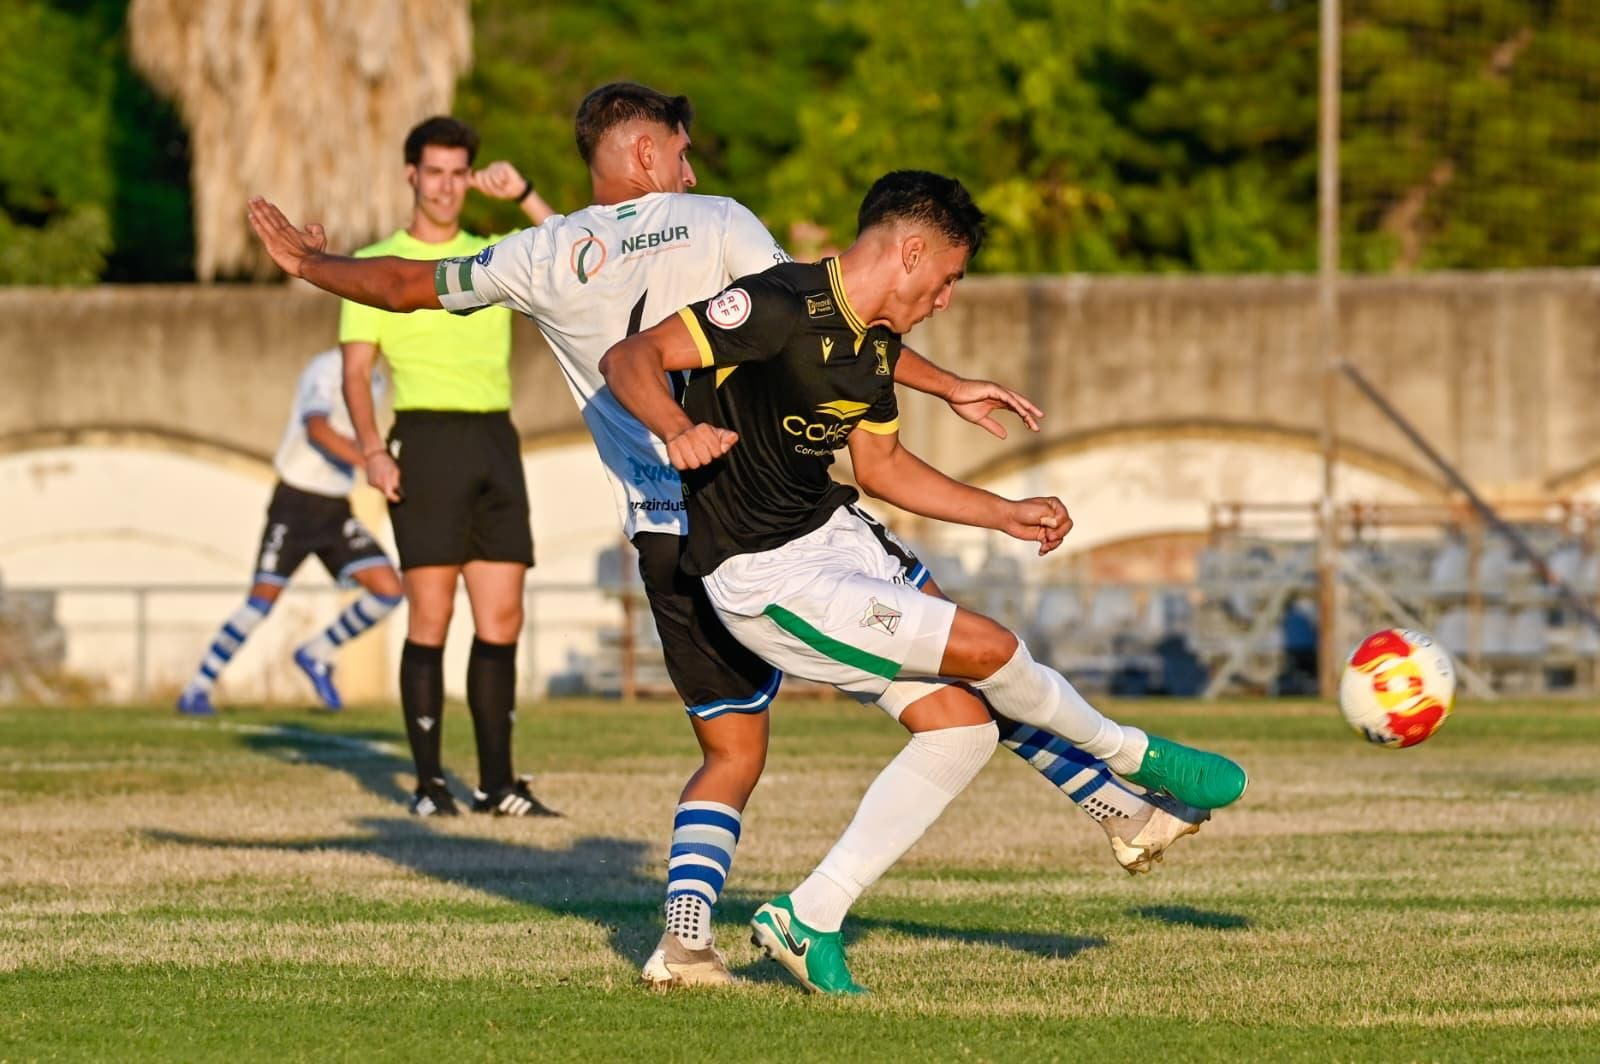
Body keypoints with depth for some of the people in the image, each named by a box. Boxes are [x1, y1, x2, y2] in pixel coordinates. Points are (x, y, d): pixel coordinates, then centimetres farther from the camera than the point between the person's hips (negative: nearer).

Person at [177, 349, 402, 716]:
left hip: (336, 507, 7)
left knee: (388, 590, -8)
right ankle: (197, 690, 5)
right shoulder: (326, 369, -16)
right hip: (296, 501, -7)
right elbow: (318, 431, -33)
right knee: (262, 600, -9)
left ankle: (317, 656, 12)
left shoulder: (374, 382, 9)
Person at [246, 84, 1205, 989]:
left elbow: (406, 284, 19)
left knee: (732, 753, 14)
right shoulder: (716, 223, 2)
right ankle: (1121, 808, 6)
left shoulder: (547, 257, 10)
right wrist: (949, 388, -1)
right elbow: (819, 329, -4)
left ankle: (685, 934, -6)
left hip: (669, 542, 3)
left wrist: (308, 262, 35)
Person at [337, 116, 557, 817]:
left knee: (501, 619, 1)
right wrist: (372, 450, -14)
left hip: (496, 442, 4)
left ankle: (497, 782, 5)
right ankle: (429, 782, -1)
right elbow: (355, 370, 0)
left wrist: (524, 196, -5)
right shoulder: (377, 265, 6)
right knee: (431, 616, -6)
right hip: (428, 439, -4)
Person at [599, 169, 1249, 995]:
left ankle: (809, 918, 8)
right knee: (988, 649, -11)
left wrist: (1006, 515, 22)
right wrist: (679, 430, -46)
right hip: (766, 577, -10)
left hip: (834, 534, 10)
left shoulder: (876, 344, 8)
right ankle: (1132, 756, 18)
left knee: (961, 724, 4)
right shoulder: (782, 308, -21)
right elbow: (631, 358, -26)